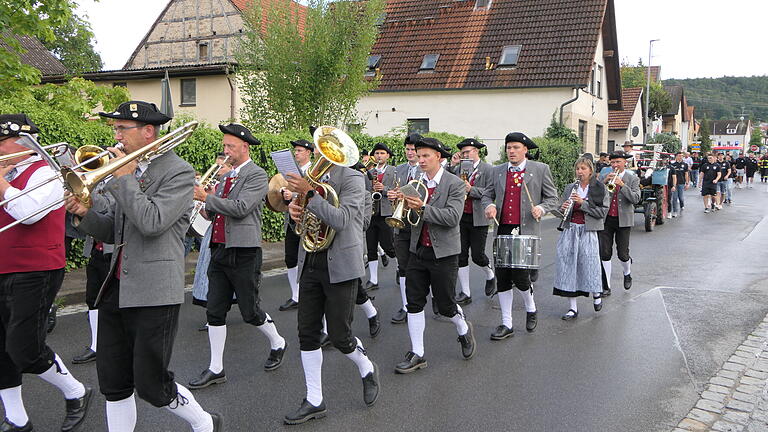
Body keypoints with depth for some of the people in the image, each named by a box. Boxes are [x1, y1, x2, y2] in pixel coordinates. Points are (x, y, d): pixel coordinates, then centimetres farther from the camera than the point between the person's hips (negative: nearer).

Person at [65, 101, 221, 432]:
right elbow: (114, 233, 16)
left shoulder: (178, 172, -9)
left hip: (154, 292, -7)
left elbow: (151, 223, -23)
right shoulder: (127, 171, 15)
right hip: (117, 289, 8)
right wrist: (85, 215, -3)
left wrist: (124, 177, -13)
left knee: (150, 384, -1)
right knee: (112, 382, 11)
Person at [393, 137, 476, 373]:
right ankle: (416, 355, 14)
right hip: (418, 251, 4)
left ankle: (464, 330, 37)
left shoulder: (455, 184, -8)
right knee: (414, 302, 3)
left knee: (445, 304, 5)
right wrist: (402, 204, -16)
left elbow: (453, 217, -19)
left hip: (443, 253, -4)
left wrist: (423, 208, -28)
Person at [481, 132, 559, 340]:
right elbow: (486, 195, 18)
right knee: (502, 277, 4)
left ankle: (530, 308, 23)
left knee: (520, 275, -10)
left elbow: (552, 198, 6)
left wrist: (541, 208, -15)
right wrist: (489, 205, -5)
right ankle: (506, 324, 16)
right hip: (503, 230, 4)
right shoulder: (497, 171, 13)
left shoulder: (540, 169, 3)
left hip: (526, 230, -4)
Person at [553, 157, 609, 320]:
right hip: (569, 230, 3)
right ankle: (572, 307, 7)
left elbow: (603, 212, -9)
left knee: (589, 263, -2)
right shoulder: (570, 188, 10)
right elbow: (560, 210, 15)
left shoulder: (600, 189, 1)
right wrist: (563, 209, -8)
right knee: (567, 264, 0)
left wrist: (582, 203, -17)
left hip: (588, 232, -3)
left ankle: (597, 294, 31)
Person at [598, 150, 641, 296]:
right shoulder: (605, 177, 8)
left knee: (623, 254, 3)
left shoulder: (633, 179, 1)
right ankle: (606, 287, 8)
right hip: (605, 220, 2)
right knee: (605, 254, 0)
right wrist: (604, 182, -14)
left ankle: (627, 273, 36)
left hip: (623, 220, -2)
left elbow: (635, 199, -13)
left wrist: (622, 184, -22)